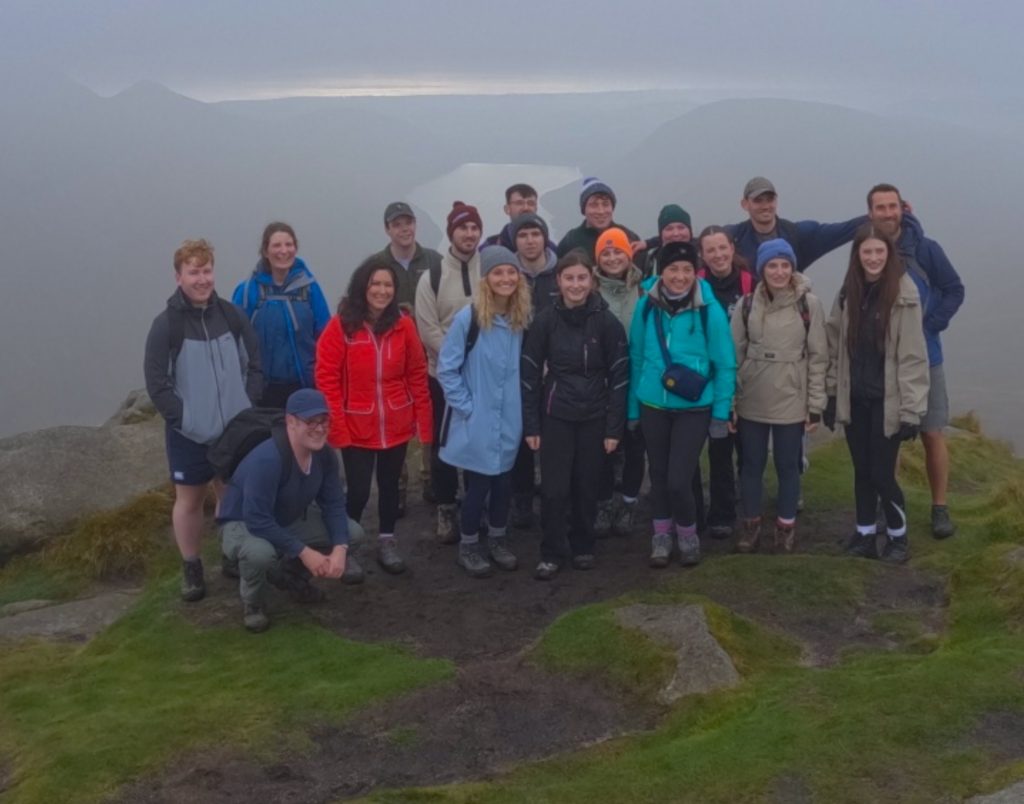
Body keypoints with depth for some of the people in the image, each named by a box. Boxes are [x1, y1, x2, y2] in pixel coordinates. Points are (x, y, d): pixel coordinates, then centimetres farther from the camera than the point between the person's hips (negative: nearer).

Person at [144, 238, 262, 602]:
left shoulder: (232, 315, -2)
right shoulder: (166, 324, -10)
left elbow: (254, 365, 5)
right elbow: (156, 383, -10)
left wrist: (248, 407, -4)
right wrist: (183, 418, -15)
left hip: (235, 428, 3)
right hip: (188, 433, -3)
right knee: (189, 499, 9)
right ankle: (191, 567, 24)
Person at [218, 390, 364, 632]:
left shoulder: (324, 456, -12)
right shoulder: (267, 459, -35)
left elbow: (334, 505, -5)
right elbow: (257, 520, -36)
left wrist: (340, 548, -22)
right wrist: (304, 552, -33)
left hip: (289, 521, 7)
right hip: (242, 526, -7)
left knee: (351, 532, -5)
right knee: (260, 552, -41)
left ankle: (291, 575, 18)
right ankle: (252, 603, -5)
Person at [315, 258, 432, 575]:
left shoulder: (404, 324, -3)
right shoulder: (341, 325, -12)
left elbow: (417, 375, 3)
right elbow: (327, 379, -11)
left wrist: (423, 419, 1)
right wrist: (336, 426, -15)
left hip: (396, 425, 3)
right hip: (356, 427, -3)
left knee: (389, 485, 17)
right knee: (358, 491, 0)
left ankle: (387, 543, 35)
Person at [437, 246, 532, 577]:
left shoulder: (522, 320, 0)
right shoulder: (468, 318, -15)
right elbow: (446, 368, -11)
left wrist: (520, 404, 6)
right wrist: (465, 405, -13)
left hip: (508, 420, 4)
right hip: (476, 421, -4)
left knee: (503, 480, 14)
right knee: (478, 483, 4)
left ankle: (497, 541, 32)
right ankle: (468, 547, 21)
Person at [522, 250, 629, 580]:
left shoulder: (607, 322, -5)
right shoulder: (545, 321, -4)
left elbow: (618, 377, -3)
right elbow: (530, 374, -1)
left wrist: (614, 427, -5)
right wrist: (530, 425, -4)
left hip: (594, 419, 0)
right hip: (555, 417, 0)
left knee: (586, 487, 9)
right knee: (554, 488, -2)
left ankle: (583, 547, 28)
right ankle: (551, 553, 13)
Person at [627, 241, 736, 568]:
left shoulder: (709, 309, -12)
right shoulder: (646, 306, -4)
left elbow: (725, 364, -6)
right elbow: (636, 358, 5)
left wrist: (721, 412, -7)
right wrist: (632, 407, 7)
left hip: (694, 409, -3)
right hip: (653, 406, 3)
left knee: (678, 480, -7)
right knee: (658, 476, 13)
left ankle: (687, 535, 21)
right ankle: (661, 536, 34)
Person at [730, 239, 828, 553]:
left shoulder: (809, 304, -5)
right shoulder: (748, 305, 0)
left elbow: (818, 357, -2)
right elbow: (735, 355, 3)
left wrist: (816, 405, -4)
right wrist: (729, 403, 2)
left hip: (791, 401, -2)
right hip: (751, 401, 2)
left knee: (788, 465, 9)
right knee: (751, 464, 11)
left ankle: (786, 525, 26)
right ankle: (751, 524, 27)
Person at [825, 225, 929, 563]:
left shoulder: (904, 294, -11)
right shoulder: (848, 292, 4)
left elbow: (913, 357, -13)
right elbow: (835, 346, 8)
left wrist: (911, 409, -16)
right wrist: (831, 394, 6)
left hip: (887, 401, -4)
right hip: (854, 399, 4)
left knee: (882, 473, -1)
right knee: (862, 471, 12)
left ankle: (898, 537, 21)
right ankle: (865, 535, 26)